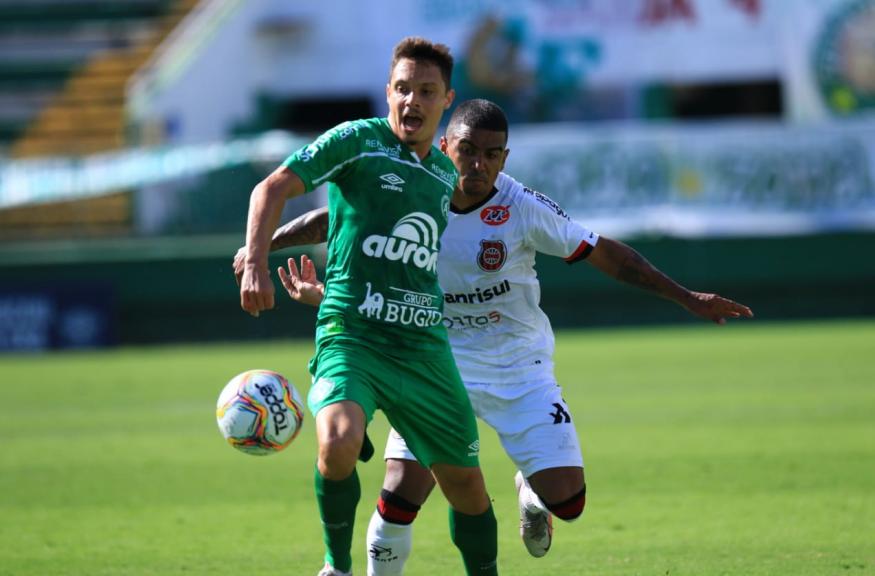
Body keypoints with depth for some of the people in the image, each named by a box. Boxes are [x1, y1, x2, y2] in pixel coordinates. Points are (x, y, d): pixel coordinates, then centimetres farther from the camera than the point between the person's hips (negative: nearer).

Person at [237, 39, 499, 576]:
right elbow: (274, 188, -7)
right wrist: (256, 262, -19)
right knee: (339, 442, -32)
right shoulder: (359, 141, -2)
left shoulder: (446, 174, 15)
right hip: (351, 338, -6)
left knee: (466, 483, 9)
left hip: (425, 349, 6)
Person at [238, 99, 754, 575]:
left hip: (520, 368, 0)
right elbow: (331, 221, 4)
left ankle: (532, 493, 30)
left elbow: (606, 254, -8)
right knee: (400, 498, -16)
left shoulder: (523, 208, -15)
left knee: (567, 502, -8)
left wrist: (686, 298, -9)